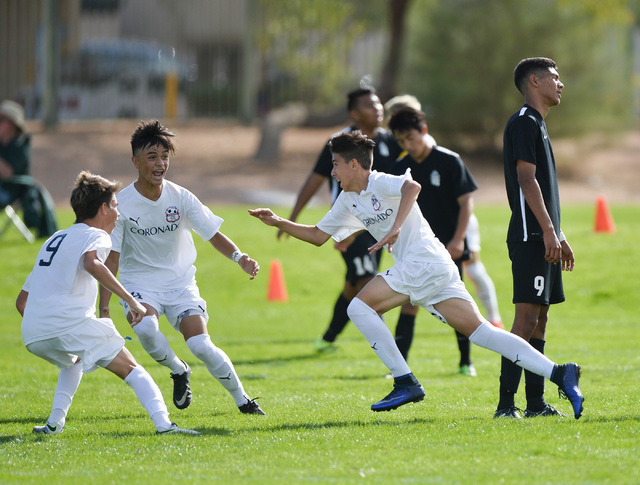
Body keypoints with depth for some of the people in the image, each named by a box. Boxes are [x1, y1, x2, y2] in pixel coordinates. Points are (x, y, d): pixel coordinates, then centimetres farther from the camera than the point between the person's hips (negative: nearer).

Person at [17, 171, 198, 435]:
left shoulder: (53, 240, 29)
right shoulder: (95, 236, 6)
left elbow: (22, 300, 29)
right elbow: (92, 264, -22)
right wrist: (131, 301, -22)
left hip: (32, 336, 7)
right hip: (72, 322, -7)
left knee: (73, 360, 37)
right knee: (130, 369, 0)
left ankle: (55, 422, 23)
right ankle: (163, 423, -19)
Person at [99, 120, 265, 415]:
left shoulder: (180, 198, -8)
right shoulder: (121, 203, -12)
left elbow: (214, 235, -6)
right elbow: (111, 259, -9)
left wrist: (238, 257, -28)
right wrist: (104, 307, -17)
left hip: (180, 282, 1)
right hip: (139, 283, -1)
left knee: (200, 345, -18)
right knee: (145, 327, -33)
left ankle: (242, 400, 4)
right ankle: (178, 371, -3)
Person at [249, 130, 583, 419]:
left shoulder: (380, 184, -6)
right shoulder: (349, 201, 21)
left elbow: (411, 186, -28)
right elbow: (318, 235, 29)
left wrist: (396, 228, -37)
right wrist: (278, 222, 22)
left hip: (425, 260, -9)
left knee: (360, 306, -10)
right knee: (478, 330, -1)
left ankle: (406, 383, -12)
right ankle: (559, 373, -11)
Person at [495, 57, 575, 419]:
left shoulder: (537, 125, 21)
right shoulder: (524, 123, -10)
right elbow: (527, 180, -17)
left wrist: (559, 236, 24)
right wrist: (548, 231, -21)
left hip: (543, 238, 10)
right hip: (530, 236, -10)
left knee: (540, 317, 9)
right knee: (527, 315, -13)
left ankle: (536, 403, 11)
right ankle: (506, 405, -15)